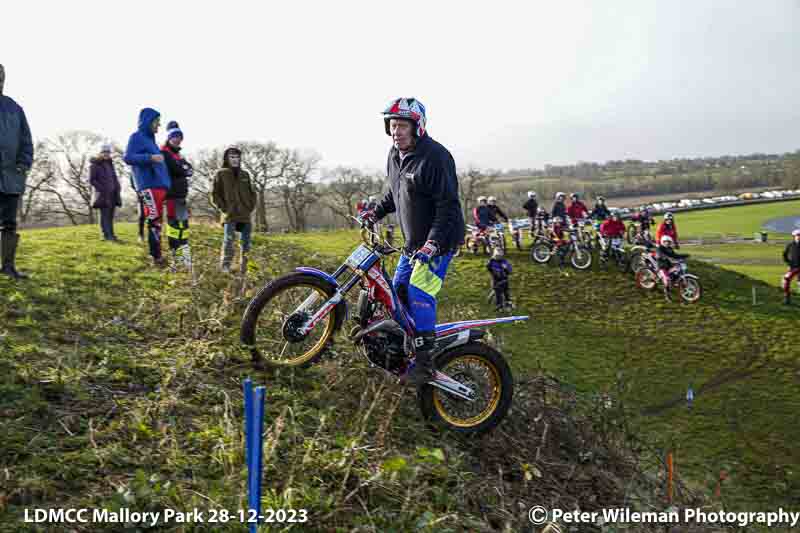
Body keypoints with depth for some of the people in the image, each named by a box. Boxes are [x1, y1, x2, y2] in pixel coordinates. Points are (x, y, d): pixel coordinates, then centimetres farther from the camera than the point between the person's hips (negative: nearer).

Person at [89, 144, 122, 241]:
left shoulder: (110, 164, 19)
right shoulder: (94, 165, 0)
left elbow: (115, 178, 23)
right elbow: (91, 180, -4)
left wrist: (118, 188, 8)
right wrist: (102, 189, -12)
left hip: (112, 194, 6)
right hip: (102, 194, -6)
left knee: (110, 215, 4)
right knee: (105, 214, -11)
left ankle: (110, 235, 6)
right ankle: (107, 235, -15)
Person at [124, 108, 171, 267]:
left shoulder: (150, 139, 24)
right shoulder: (137, 137, 0)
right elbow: (128, 157, -12)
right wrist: (150, 158, -22)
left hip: (159, 185, 9)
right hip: (148, 185, -9)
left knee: (157, 221, 7)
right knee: (154, 221, -13)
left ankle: (157, 255, 10)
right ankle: (156, 258, -14)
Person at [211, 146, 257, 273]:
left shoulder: (245, 174, 15)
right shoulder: (221, 174, 5)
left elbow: (253, 193, 21)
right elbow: (215, 194, 5)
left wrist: (251, 207, 8)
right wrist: (223, 208, -5)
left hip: (245, 215, 4)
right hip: (229, 215, -4)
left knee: (246, 241, 3)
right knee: (229, 239, -13)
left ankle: (244, 267, 11)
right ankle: (225, 265, -6)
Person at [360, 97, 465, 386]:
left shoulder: (435, 156, -21)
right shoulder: (395, 154, 7)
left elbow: (448, 205, -24)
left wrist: (434, 242, -33)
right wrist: (377, 212, 16)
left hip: (439, 239, -9)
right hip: (413, 240, 9)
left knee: (419, 293, -18)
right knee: (399, 289, 11)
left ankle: (425, 364, -14)